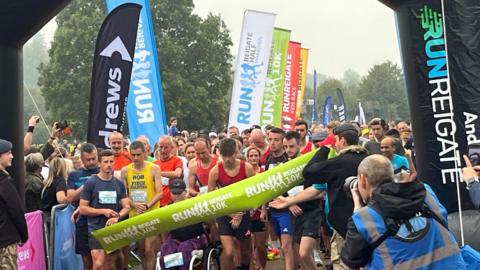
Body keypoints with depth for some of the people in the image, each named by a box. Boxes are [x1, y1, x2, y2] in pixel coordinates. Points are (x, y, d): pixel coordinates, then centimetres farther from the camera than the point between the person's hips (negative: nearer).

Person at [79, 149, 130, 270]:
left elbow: (126, 207, 5)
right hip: (96, 229, -3)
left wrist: (117, 217, -16)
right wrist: (103, 211, -17)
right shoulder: (91, 183, -5)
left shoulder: (119, 183, 5)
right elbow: (82, 209, -6)